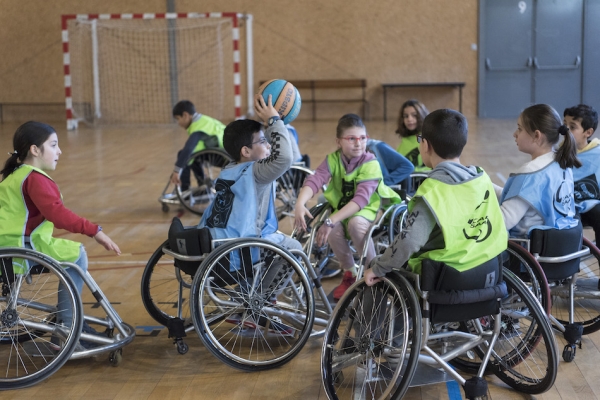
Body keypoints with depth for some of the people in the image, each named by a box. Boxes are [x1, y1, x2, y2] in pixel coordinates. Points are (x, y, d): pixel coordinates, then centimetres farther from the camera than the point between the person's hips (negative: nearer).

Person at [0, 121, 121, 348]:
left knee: (74, 253, 17)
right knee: (77, 255, -6)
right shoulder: (34, 178, -15)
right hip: (21, 248, -10)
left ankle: (68, 321, 17)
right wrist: (94, 231, -28)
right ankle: (65, 329, -2)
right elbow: (58, 214, -27)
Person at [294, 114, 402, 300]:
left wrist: (331, 220, -43)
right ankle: (349, 273, -1)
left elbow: (361, 198, -33)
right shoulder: (333, 160, -10)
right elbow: (314, 180, -25)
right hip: (343, 207, 4)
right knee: (333, 230, -28)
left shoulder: (370, 164, -22)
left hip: (371, 208, -4)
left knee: (355, 222, -36)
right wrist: (300, 204, -46)